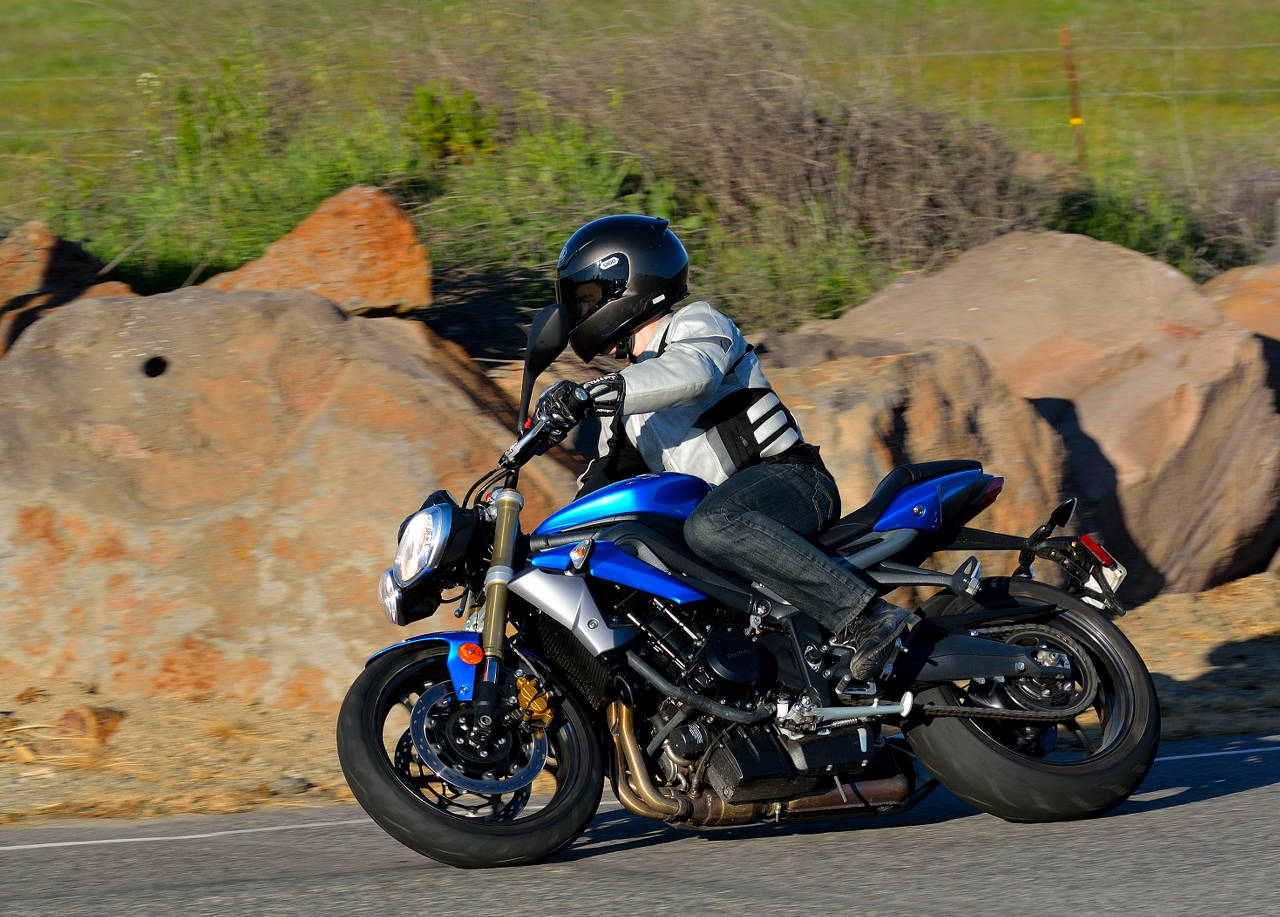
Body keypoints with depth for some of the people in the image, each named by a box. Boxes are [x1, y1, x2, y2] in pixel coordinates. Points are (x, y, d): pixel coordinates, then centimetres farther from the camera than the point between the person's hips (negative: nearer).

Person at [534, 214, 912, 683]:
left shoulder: (698, 324, -1)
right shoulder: (627, 385, 25)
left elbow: (693, 374, -26)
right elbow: (606, 478, 32)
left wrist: (590, 394, -36)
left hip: (789, 478, -9)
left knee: (711, 526, -41)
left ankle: (866, 617, -44)